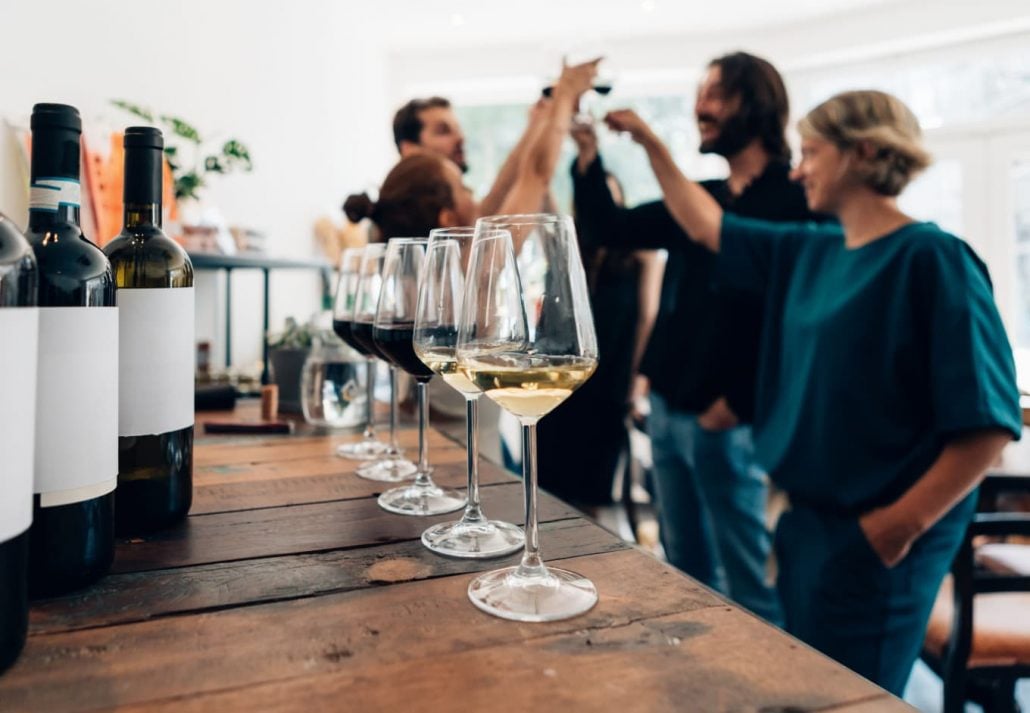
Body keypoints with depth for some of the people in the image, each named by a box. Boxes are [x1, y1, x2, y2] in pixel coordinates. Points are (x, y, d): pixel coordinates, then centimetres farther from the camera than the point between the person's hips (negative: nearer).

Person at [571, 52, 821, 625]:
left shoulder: (794, 200, -10)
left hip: (725, 420, -7)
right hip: (668, 408, 8)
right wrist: (588, 151, 0)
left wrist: (738, 402, -17)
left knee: (747, 575, 6)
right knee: (685, 565, 20)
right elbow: (608, 228, 11)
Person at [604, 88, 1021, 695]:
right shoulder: (809, 252, 7)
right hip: (807, 519, 7)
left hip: (875, 538, -7)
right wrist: (649, 142, 18)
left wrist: (904, 522, -18)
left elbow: (988, 420, -19)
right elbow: (708, 227, 18)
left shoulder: (933, 260, -16)